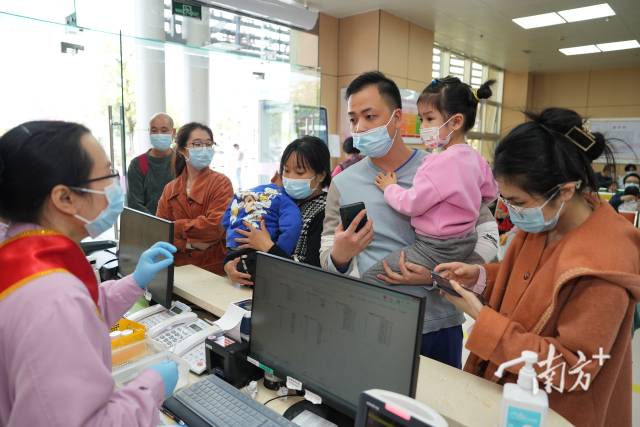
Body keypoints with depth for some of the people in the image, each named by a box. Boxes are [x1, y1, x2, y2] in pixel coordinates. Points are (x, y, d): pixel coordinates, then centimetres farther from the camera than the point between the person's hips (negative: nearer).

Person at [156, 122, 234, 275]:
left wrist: (175, 227, -6)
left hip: (213, 268, -3)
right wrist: (188, 244, -12)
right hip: (178, 268, 3)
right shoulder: (170, 189, 10)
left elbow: (215, 227, -13)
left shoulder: (221, 183, -2)